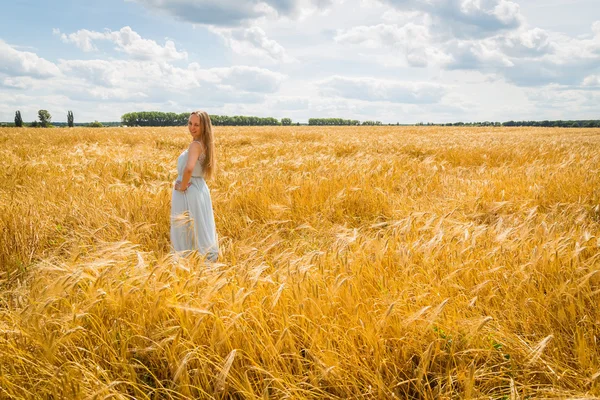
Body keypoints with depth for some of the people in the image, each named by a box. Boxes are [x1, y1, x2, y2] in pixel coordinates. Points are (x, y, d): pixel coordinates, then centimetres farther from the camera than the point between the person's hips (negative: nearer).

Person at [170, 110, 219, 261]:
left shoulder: (195, 144, -20)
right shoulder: (205, 143, 7)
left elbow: (189, 168, -36)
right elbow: (212, 164, 22)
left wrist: (182, 186, -20)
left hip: (188, 192, -9)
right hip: (200, 188, 9)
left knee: (186, 230, 2)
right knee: (201, 227, 16)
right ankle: (210, 255, 24)